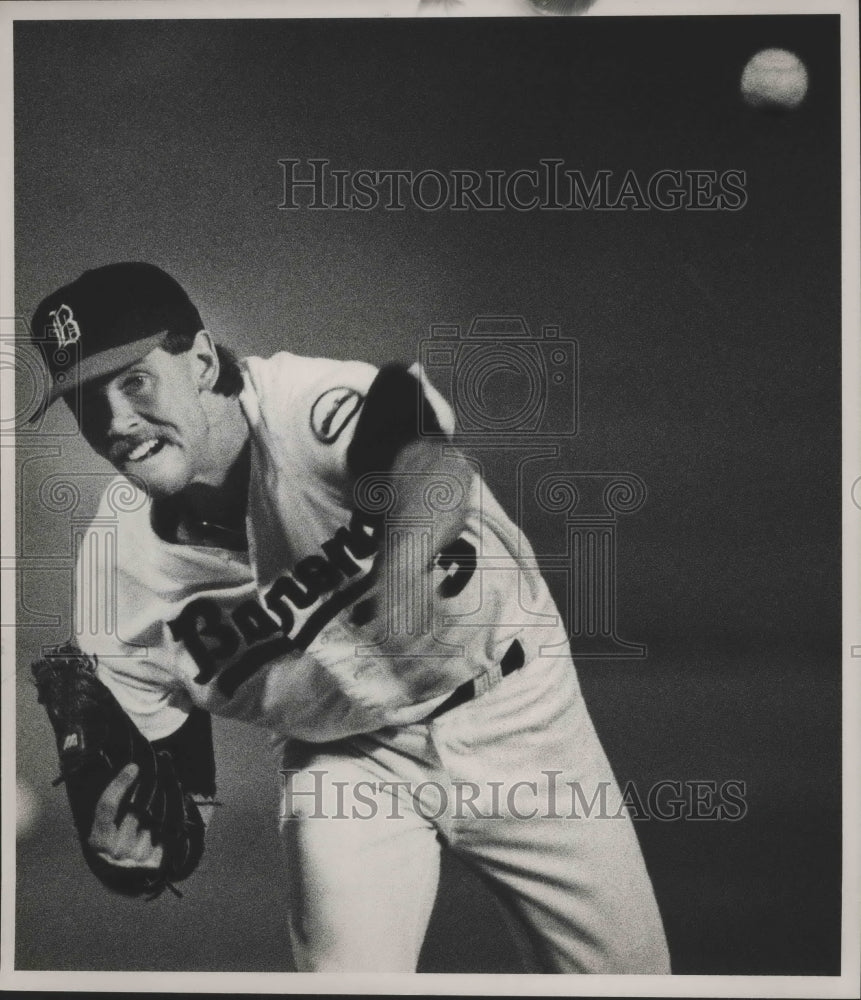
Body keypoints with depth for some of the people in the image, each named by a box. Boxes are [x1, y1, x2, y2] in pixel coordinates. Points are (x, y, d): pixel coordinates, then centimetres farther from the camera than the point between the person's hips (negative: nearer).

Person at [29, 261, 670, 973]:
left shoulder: (308, 404, -27)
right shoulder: (121, 570, -13)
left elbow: (435, 463, -49)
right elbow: (172, 757, -4)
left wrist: (406, 569, -69)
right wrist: (133, 824, -25)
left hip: (511, 708, -2)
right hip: (346, 763, 2)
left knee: (631, 968, 7)